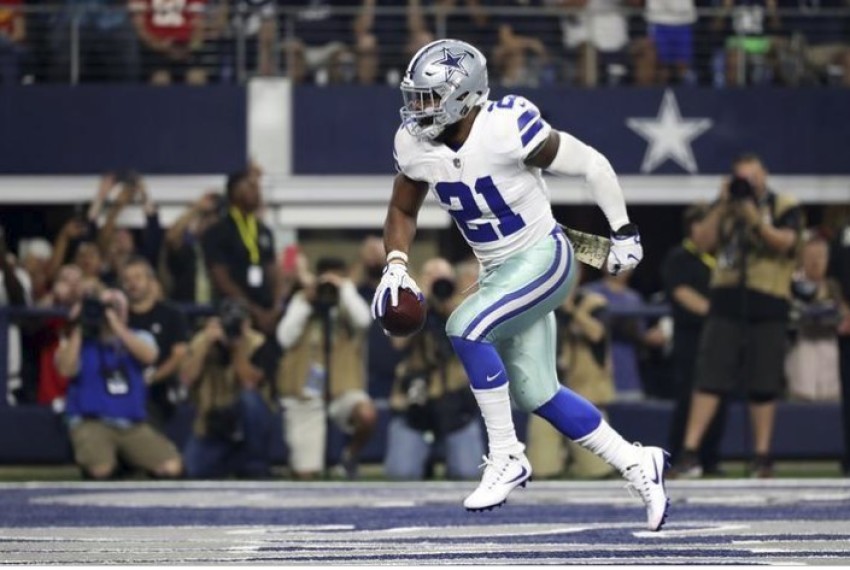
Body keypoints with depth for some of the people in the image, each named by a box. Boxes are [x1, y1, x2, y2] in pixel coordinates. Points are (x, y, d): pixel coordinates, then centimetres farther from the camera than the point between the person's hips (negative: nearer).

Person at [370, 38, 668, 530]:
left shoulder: (508, 129, -26)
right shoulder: (415, 145, -7)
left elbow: (592, 164, -14)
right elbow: (403, 211, 10)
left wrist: (623, 233, -5)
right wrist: (396, 265, -10)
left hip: (542, 259, -7)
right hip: (499, 270, 8)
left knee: (466, 328, -27)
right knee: (536, 393, 8)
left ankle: (506, 458, -14)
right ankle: (637, 464, 23)